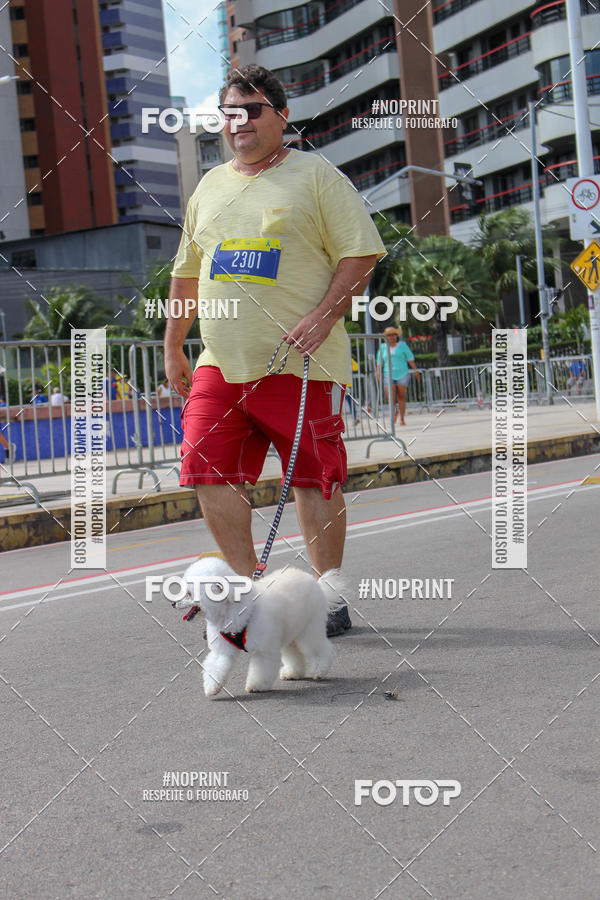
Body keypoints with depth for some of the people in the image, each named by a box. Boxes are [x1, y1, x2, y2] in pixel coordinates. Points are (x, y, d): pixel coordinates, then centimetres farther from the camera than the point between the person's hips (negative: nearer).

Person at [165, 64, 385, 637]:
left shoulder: (314, 175, 1)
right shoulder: (209, 188, 18)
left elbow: (361, 255, -5)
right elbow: (186, 273, 24)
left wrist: (322, 317, -16)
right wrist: (172, 347, 21)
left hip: (300, 364, -5)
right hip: (221, 363, 5)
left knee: (314, 480, -1)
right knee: (208, 472, -2)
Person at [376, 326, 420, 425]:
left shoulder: (402, 345, 4)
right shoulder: (383, 348, 7)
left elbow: (410, 358, 4)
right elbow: (379, 362, 11)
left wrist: (416, 370, -3)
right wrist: (378, 373, 0)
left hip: (402, 374, -1)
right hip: (389, 375, 1)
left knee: (401, 396, -3)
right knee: (391, 398, -9)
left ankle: (402, 419, 5)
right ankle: (395, 411, 22)